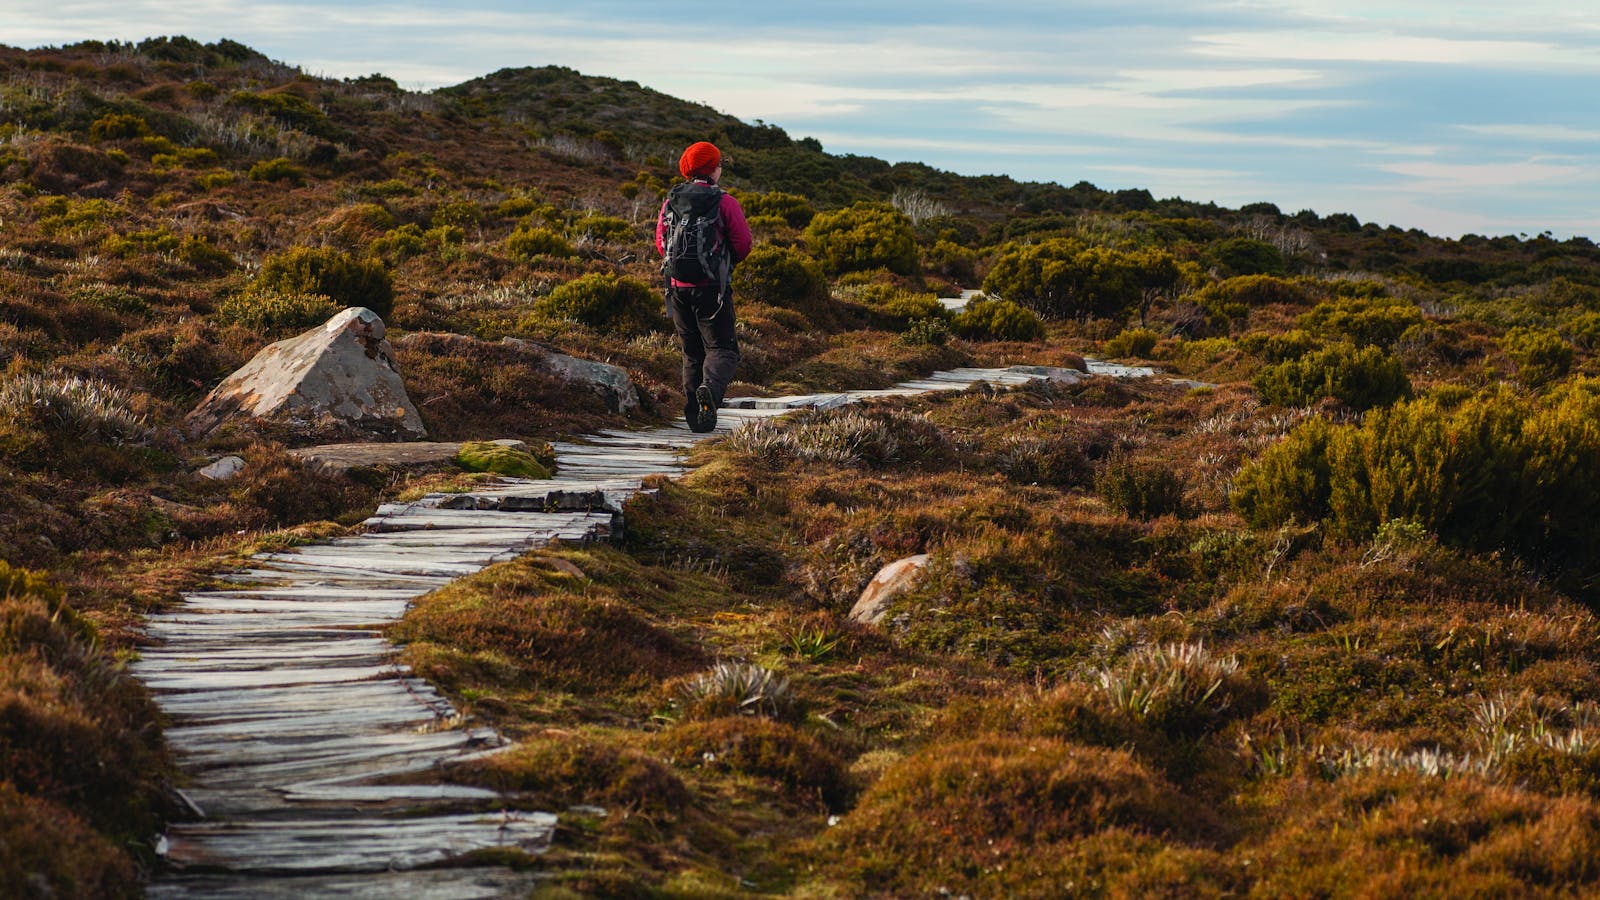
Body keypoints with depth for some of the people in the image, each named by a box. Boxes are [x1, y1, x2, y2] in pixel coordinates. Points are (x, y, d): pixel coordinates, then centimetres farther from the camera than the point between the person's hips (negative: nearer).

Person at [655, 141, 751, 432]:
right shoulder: (725, 203, -8)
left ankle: (696, 417, 10)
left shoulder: (671, 202, 4)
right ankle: (710, 388, -31)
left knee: (691, 353, 13)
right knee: (722, 348, -1)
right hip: (712, 288, -4)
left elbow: (661, 244, 9)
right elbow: (743, 246, -5)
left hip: (678, 287, 4)